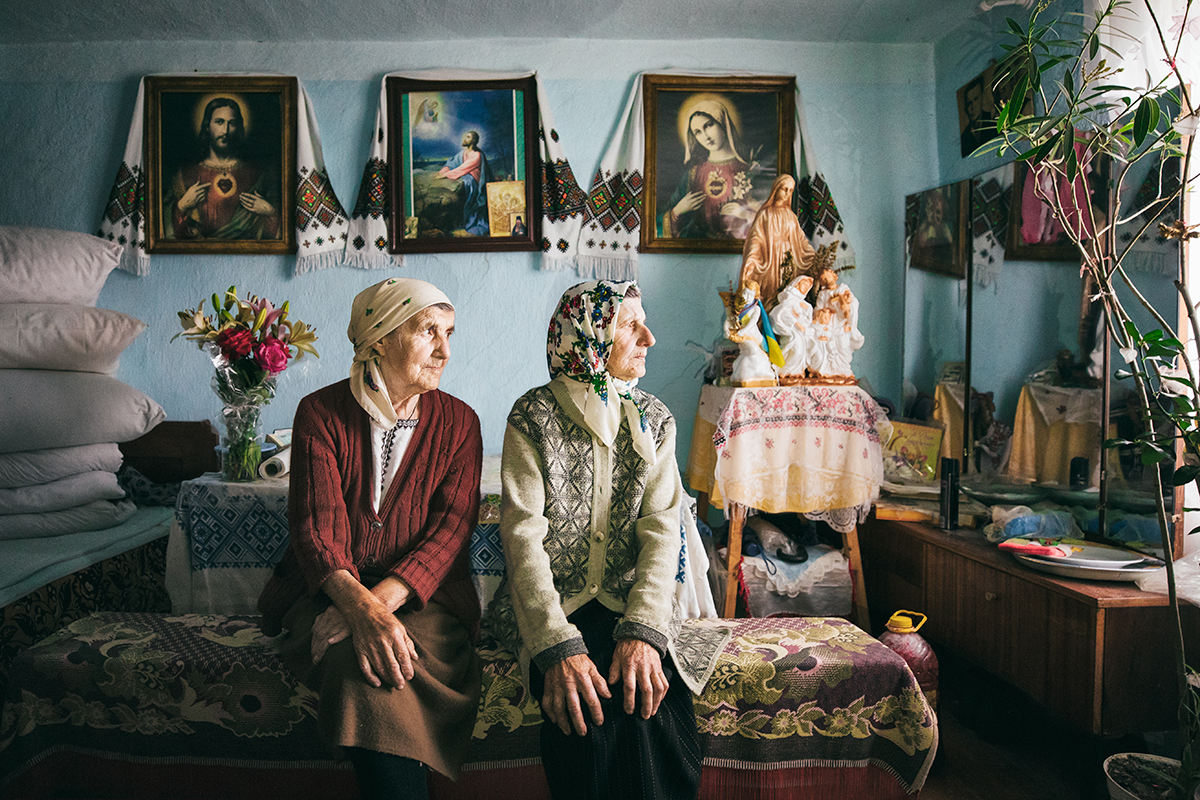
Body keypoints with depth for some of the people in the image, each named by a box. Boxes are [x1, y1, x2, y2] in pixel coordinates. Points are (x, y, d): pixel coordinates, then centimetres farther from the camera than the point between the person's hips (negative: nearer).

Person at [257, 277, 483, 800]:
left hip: (421, 594, 1)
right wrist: (360, 606, -31)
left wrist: (381, 599, -24)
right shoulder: (321, 413, -2)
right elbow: (317, 526, -12)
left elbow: (450, 529, -7)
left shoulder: (458, 422, 2)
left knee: (387, 672, -30)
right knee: (360, 661, -31)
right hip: (329, 588, 0)